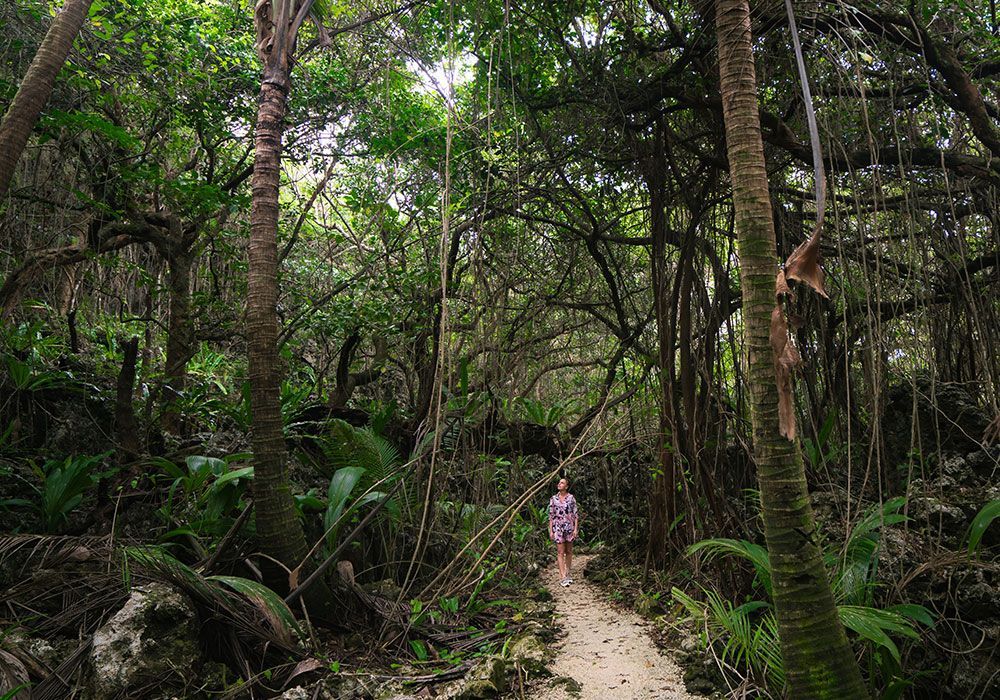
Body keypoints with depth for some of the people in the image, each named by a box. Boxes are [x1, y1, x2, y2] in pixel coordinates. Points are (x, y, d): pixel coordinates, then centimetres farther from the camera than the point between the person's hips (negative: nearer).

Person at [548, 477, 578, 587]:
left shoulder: (571, 498, 0)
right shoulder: (553, 499, 2)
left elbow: (575, 514, 1)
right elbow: (551, 516, 5)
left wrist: (576, 528, -5)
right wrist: (550, 530, 1)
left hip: (569, 527, 0)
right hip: (558, 527, 0)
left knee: (569, 551, 10)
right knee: (560, 552, -3)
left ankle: (568, 574, 24)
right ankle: (562, 577, -4)